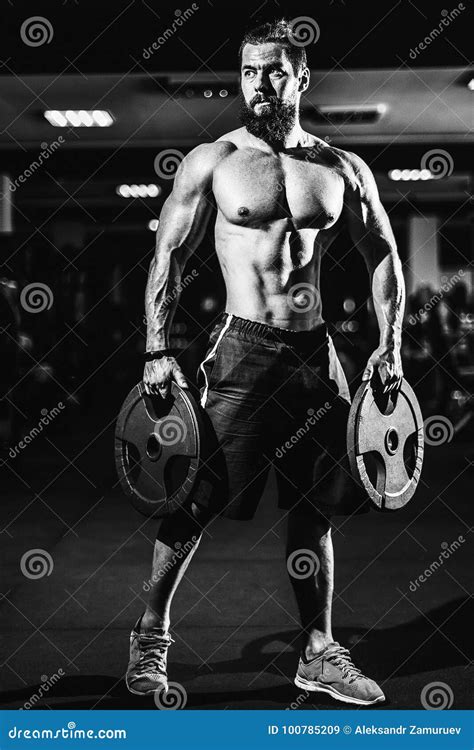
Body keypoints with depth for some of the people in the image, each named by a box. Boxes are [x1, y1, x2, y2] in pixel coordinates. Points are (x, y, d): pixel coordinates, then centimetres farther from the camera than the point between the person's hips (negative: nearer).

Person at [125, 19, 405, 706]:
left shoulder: (344, 171, 8)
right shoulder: (211, 161, 1)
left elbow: (383, 256, 15)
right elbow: (168, 257, 2)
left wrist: (390, 344, 5)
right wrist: (158, 351, -6)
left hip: (316, 351, 3)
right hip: (243, 348, -3)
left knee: (314, 504, 8)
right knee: (199, 496, -4)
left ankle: (319, 651, 20)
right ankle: (152, 631, 16)